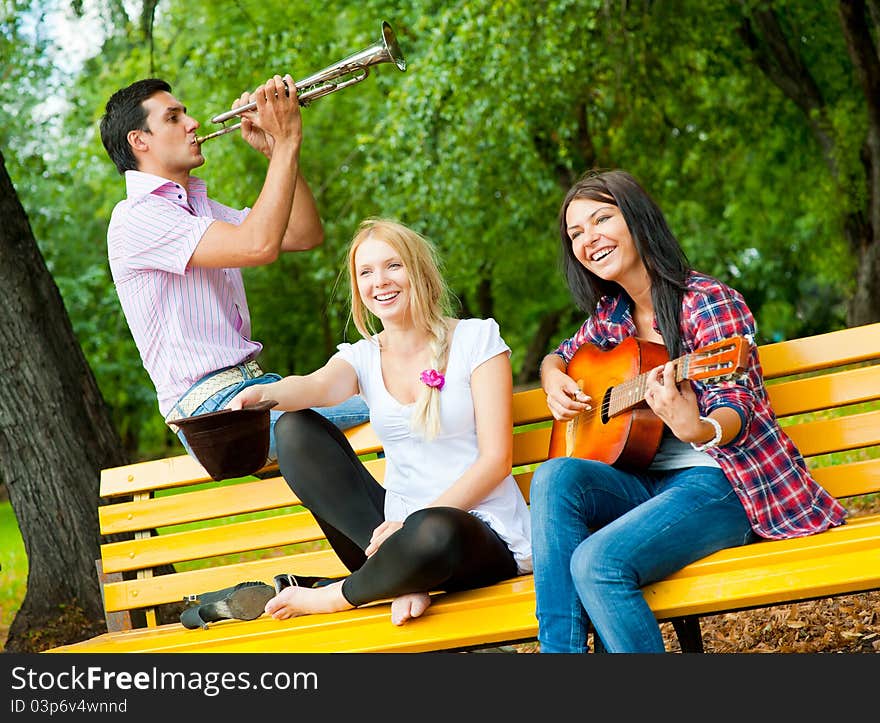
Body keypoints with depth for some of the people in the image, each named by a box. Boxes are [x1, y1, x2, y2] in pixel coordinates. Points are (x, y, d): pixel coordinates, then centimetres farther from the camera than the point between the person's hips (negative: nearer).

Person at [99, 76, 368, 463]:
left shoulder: (203, 209, 22)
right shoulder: (135, 217, -9)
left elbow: (305, 235, 16)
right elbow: (259, 246, -22)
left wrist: (275, 149, 6)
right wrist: (286, 142, -15)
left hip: (256, 386, 9)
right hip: (211, 406, -9)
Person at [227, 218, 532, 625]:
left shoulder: (476, 339, 0)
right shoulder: (363, 358, 10)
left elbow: (496, 459, -7)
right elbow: (319, 385, -15)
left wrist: (415, 522, -19)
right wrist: (264, 394, -39)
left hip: (485, 535, -4)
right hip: (398, 525, 5)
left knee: (433, 533, -42)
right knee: (294, 429, -10)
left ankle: (334, 596, -9)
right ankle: (401, 579, -18)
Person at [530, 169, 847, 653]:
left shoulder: (708, 302, -10)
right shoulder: (611, 314, 12)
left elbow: (736, 407, -18)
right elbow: (563, 354, 32)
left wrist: (697, 430, -43)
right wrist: (554, 378, 6)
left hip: (720, 483, -7)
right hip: (649, 480, 7)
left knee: (597, 560, -31)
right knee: (554, 477, -24)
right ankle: (559, 649, -27)